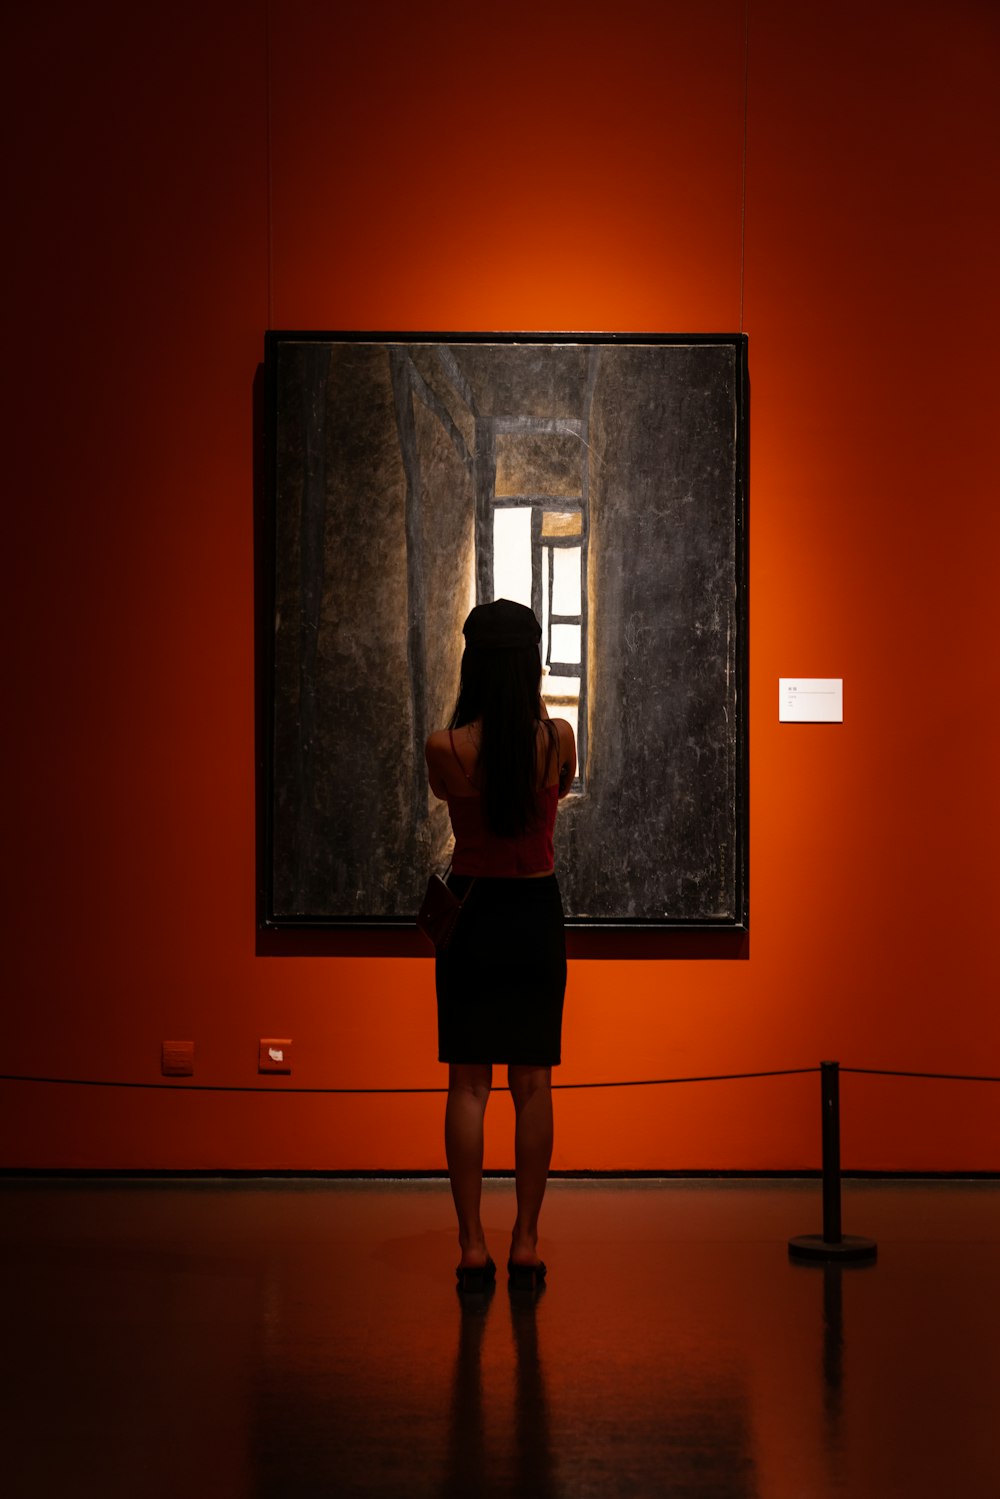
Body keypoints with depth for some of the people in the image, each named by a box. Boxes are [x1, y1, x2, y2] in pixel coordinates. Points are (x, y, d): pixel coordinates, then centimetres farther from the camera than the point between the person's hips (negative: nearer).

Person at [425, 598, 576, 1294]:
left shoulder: (446, 749, -14)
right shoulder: (559, 739, -10)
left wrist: (471, 724, 18)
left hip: (472, 910, -1)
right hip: (536, 911, 1)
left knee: (469, 1085, 4)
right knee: (532, 1085, 7)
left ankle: (473, 1246, 2)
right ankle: (526, 1244, 9)